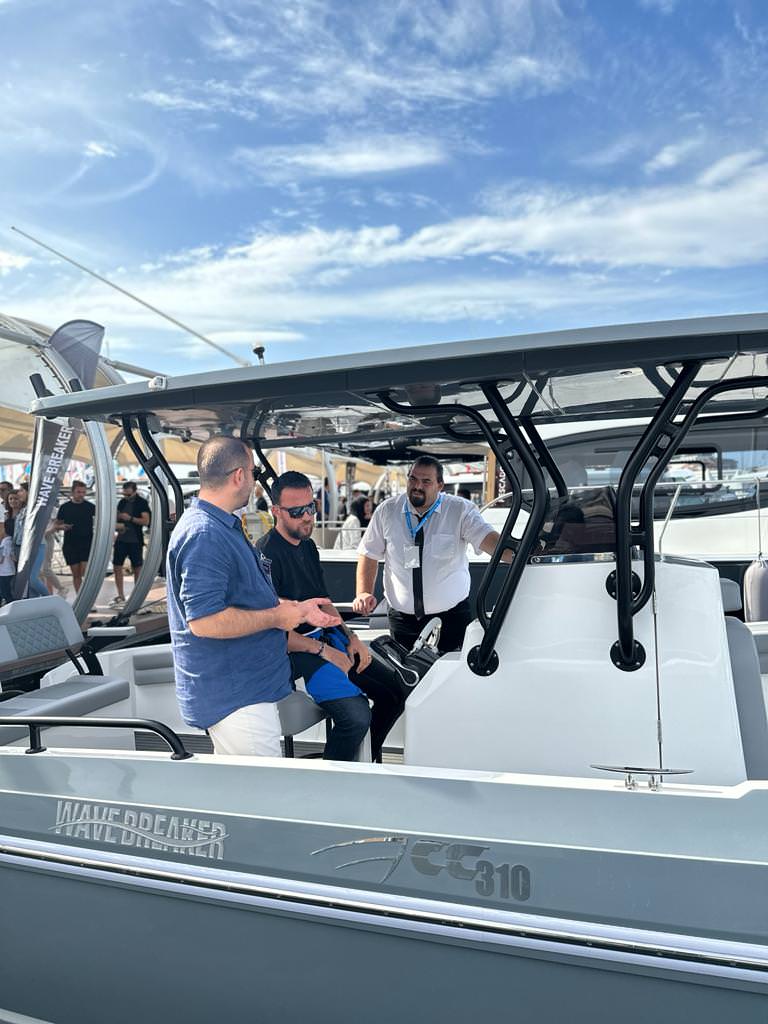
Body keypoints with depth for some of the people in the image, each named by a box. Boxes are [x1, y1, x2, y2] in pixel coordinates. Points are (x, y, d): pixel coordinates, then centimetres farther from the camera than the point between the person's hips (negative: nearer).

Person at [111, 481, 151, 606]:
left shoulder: (142, 503, -6)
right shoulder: (122, 502, 10)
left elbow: (146, 521, -14)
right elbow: (117, 517, 20)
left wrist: (130, 518, -21)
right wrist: (117, 524, -2)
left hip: (135, 541, -5)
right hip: (121, 539, 5)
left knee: (137, 568, 3)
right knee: (117, 566, 4)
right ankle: (120, 596, 14)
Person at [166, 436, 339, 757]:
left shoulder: (224, 526, 14)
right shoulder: (204, 535, -22)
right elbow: (204, 621, -29)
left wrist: (296, 610, 16)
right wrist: (277, 617, -19)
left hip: (246, 690, 11)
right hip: (236, 702, -11)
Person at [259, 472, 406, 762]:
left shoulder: (307, 545, 12)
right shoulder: (267, 555, -17)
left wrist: (351, 637, 7)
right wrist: (323, 651, -17)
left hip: (327, 638, 9)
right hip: (295, 649, -9)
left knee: (394, 697, 2)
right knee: (356, 716, -25)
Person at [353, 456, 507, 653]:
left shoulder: (460, 510, -5)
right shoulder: (387, 511, 1)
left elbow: (488, 539, -18)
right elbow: (369, 554, 7)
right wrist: (364, 593, -7)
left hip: (451, 615, -1)